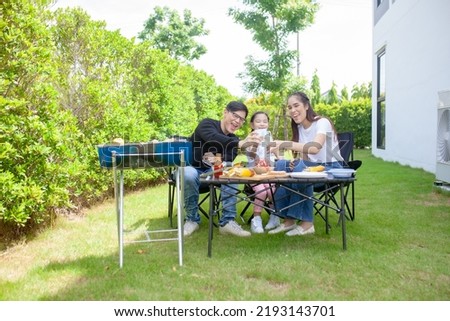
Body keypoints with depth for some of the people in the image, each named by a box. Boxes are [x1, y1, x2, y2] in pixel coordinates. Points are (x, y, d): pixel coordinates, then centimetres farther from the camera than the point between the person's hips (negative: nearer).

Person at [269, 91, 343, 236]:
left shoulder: (322, 122, -16)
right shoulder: (299, 127, 5)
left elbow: (315, 148, -36)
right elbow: (304, 154, 7)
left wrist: (286, 144, -45)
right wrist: (296, 162, -16)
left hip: (331, 169, -6)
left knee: (301, 171, -34)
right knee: (281, 165, -17)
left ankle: (306, 222, -20)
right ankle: (289, 218, -14)